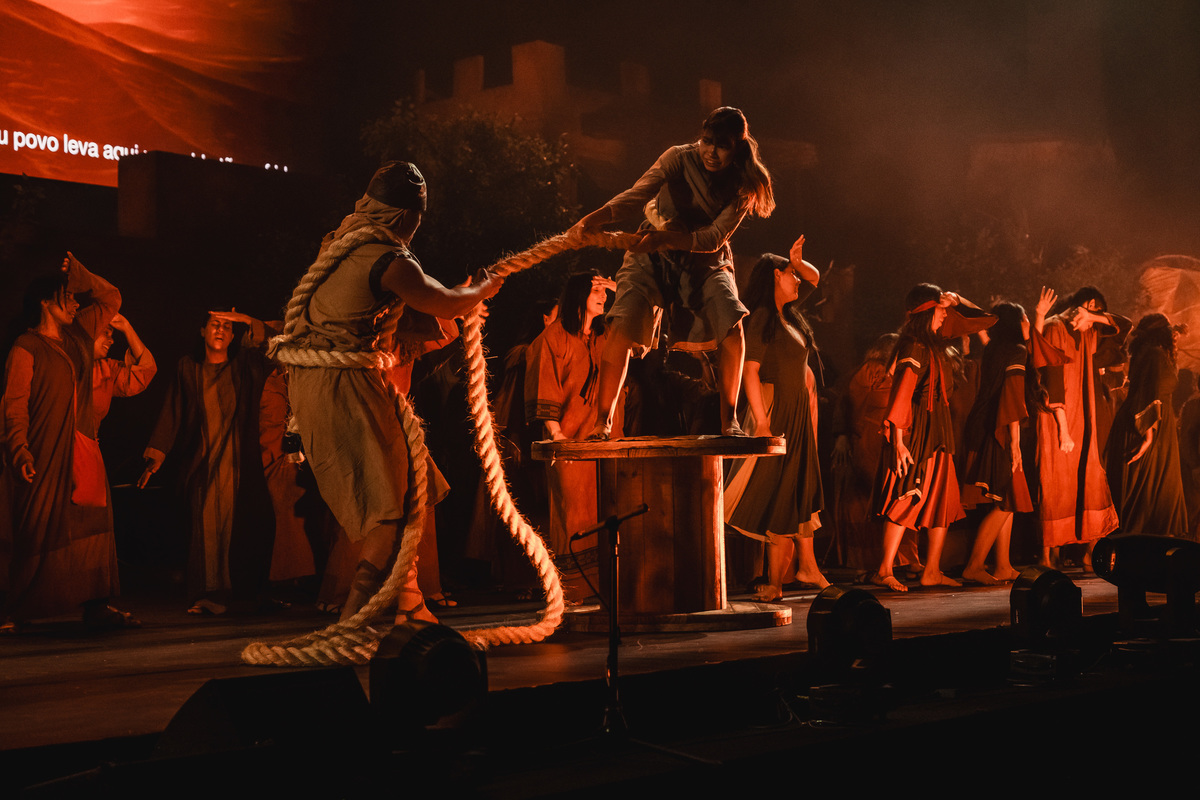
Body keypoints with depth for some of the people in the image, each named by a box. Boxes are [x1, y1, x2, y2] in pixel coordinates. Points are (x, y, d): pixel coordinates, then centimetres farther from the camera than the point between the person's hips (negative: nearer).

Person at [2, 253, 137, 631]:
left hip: (84, 450, 6)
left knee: (93, 525, 2)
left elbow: (112, 298, 25)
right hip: (45, 454, -6)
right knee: (36, 535, -4)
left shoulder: (80, 334, 15)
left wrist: (80, 274, 12)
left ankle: (96, 606, 6)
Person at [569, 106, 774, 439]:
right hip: (652, 256, -1)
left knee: (732, 326, -22)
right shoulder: (680, 158, -13)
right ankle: (602, 421, -10)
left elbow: (714, 239, -18)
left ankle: (729, 418, -5)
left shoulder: (744, 185, -9)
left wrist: (664, 238, -32)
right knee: (622, 327, -21)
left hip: (704, 262, 1)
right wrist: (593, 219, -42)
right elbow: (637, 195, -25)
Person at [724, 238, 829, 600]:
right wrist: (762, 423, -24)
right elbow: (749, 371, -20)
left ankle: (808, 566, 20)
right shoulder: (761, 318, -13)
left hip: (799, 412, 8)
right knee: (778, 498, -5)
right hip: (776, 410, -8)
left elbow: (813, 277, 27)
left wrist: (797, 261, 5)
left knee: (801, 492, 12)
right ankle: (775, 582, 0)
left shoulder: (788, 311, 11)